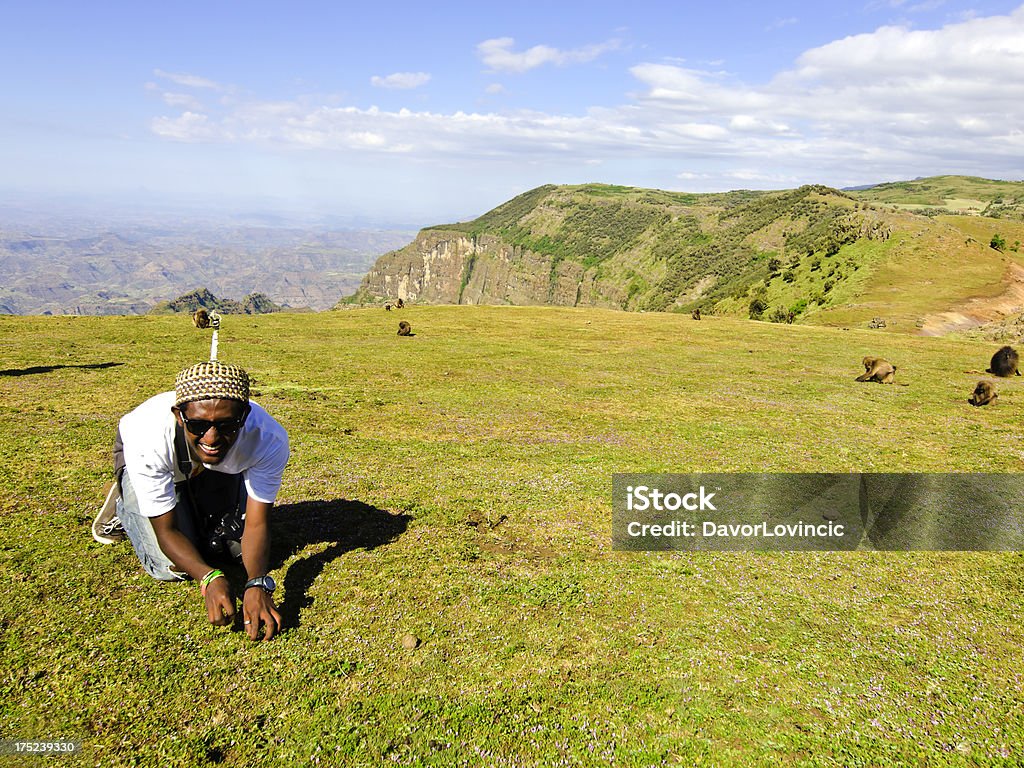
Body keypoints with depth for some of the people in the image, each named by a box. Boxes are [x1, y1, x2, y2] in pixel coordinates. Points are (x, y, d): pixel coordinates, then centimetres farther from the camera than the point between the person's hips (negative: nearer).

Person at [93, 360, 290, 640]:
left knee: (238, 547, 2)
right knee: (174, 567, -12)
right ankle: (125, 507, 16)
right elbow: (167, 531, -31)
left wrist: (258, 584, -49)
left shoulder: (269, 438, -39)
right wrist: (210, 578, -49)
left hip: (221, 466, 2)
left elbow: (256, 523, -30)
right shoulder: (148, 439, -42)